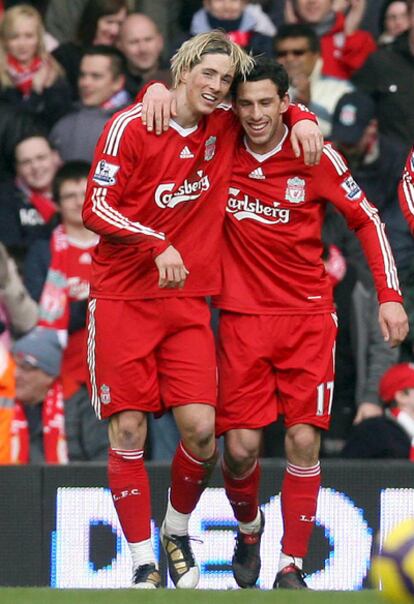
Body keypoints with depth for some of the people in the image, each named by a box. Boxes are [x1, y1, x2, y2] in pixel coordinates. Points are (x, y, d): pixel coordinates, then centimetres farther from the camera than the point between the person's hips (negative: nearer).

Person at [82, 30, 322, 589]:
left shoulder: (226, 128, 6)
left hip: (188, 301, 3)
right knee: (128, 431, -6)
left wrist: (301, 121, 3)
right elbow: (96, 208, -10)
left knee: (201, 430, -9)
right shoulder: (132, 126, -6)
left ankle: (178, 530, 18)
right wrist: (158, 246, -21)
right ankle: (142, 561, 4)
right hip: (122, 297, -3)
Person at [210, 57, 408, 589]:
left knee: (303, 441, -8)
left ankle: (291, 565, 1)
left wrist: (390, 295, -1)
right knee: (240, 447, -4)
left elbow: (366, 219, 4)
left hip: (308, 315, -1)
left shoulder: (316, 157, -5)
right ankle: (248, 526, 27)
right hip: (242, 316, 1)